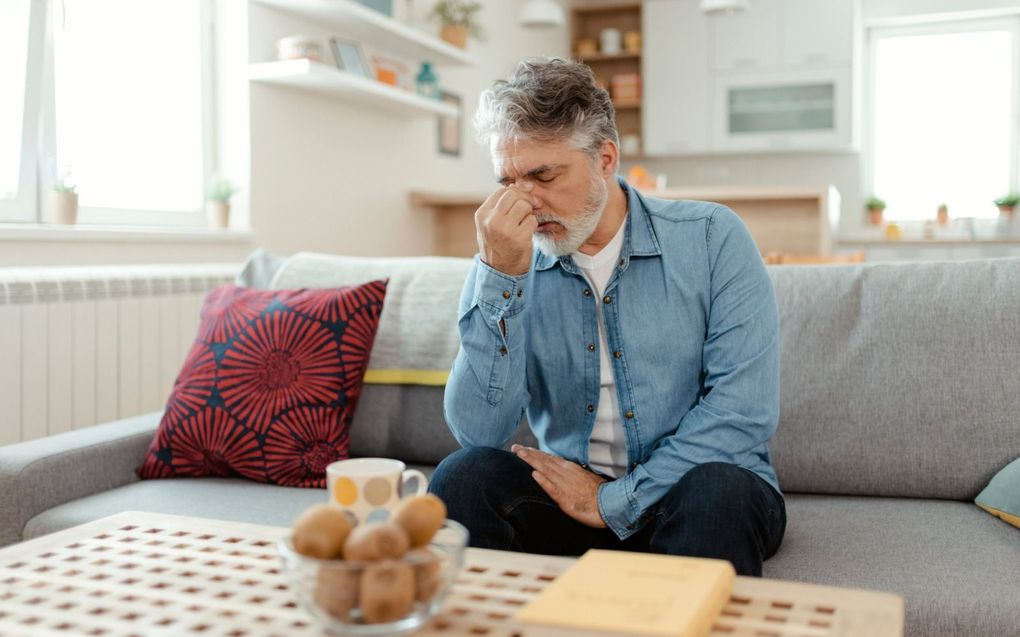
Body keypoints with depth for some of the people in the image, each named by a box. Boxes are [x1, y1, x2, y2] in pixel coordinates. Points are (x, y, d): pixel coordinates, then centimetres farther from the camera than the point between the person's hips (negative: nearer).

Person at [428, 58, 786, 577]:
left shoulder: (709, 238, -6)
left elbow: (744, 410, -14)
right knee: (463, 476, -24)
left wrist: (613, 502, -16)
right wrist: (501, 274, -21)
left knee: (717, 491, -34)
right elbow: (479, 432, -13)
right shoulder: (506, 265, -1)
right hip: (571, 486, 2)